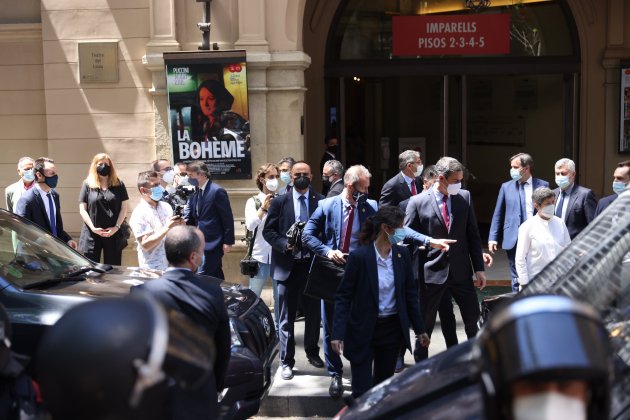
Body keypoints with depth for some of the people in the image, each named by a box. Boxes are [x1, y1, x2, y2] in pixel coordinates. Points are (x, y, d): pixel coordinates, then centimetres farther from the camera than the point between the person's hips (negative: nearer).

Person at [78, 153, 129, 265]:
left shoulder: (119, 185, 7)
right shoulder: (87, 184, 4)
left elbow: (124, 208, 5)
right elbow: (82, 210, 1)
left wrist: (117, 227, -7)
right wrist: (93, 228, -9)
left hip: (114, 233, 1)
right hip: (91, 234, -1)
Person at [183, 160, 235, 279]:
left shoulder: (217, 191, -12)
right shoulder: (196, 193, 11)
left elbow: (227, 218, -12)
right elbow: (190, 217, 9)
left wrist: (228, 242, -13)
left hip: (213, 243, -8)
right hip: (201, 243, 8)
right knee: (216, 277, 14)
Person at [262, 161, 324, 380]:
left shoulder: (321, 202, 1)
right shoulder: (280, 202, 1)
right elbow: (268, 231, 1)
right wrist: (285, 245, -15)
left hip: (313, 264, 1)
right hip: (287, 265, -1)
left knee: (314, 312, 14)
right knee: (287, 316, 4)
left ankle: (312, 351, 34)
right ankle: (286, 361, 12)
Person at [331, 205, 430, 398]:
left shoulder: (402, 254, 0)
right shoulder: (359, 256, -15)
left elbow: (410, 293, 8)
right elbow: (343, 297, -12)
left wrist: (420, 330, 10)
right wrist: (338, 334, -18)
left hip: (392, 329, 5)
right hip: (363, 331, -5)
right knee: (361, 391, -4)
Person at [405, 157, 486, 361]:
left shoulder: (465, 197, 3)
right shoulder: (418, 202, -8)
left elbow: (473, 234, 5)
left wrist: (479, 268, 3)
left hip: (461, 271, 3)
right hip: (431, 272, -3)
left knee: (473, 318, 9)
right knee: (425, 323, 8)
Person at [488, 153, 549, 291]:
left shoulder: (543, 185, 3)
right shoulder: (506, 187, 8)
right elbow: (498, 214, 9)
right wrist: (493, 238, 3)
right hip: (514, 240, 1)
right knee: (517, 280, 6)